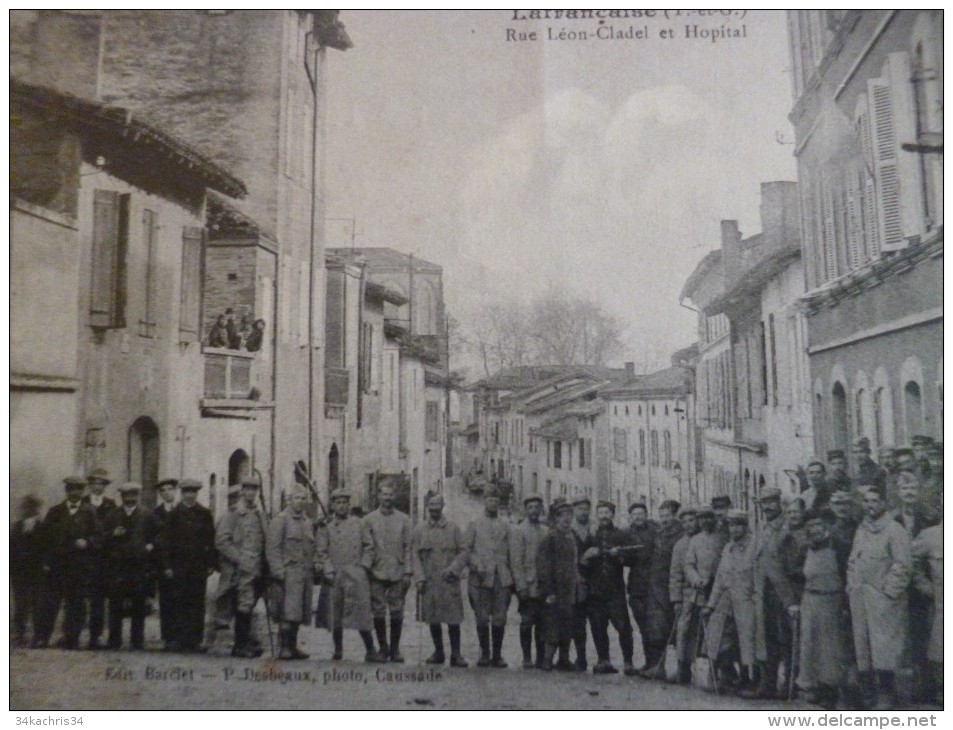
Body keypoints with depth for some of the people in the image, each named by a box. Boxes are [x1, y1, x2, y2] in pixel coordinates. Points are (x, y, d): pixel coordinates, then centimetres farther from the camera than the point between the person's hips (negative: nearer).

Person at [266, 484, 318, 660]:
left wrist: (315, 565, 11)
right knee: (289, 612, -11)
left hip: (306, 573, 7)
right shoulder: (280, 520, -4)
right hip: (289, 572, -7)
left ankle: (292, 646, 19)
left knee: (299, 613, 10)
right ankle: (284, 647, -5)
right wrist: (278, 571, -15)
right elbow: (272, 548, -9)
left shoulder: (308, 522, 18)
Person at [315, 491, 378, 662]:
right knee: (335, 615, 7)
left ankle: (370, 651, -3)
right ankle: (338, 649, 21)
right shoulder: (326, 526, 6)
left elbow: (367, 547, 13)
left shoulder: (358, 523, 10)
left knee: (361, 612, -7)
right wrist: (328, 571, -8)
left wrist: (364, 565, 4)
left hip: (356, 575, 0)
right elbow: (322, 552, 2)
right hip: (334, 576, 0)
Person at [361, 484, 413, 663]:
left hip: (398, 574, 1)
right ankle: (383, 646, 18)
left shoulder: (404, 520, 7)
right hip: (377, 574, 0)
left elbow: (408, 548, 5)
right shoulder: (369, 520, 6)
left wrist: (408, 573, -1)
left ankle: (395, 648, 16)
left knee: (397, 613, 2)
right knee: (378, 613, 2)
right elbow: (366, 547, 1)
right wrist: (365, 570, -8)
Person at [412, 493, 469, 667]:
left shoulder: (453, 528, 5)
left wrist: (453, 569, -11)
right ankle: (438, 652, 21)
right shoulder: (419, 530, 6)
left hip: (449, 581, -1)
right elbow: (416, 555, 4)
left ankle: (456, 654, 5)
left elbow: (463, 552, 3)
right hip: (429, 581, 1)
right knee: (433, 619, 8)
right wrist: (420, 578, -6)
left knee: (453, 619, -3)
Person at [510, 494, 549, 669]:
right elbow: (516, 561, -5)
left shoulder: (546, 531, 12)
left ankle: (541, 658, 12)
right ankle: (527, 658, 9)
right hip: (528, 585, -4)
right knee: (527, 622, -1)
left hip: (544, 585, 4)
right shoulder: (519, 530, -1)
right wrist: (521, 586, -11)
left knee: (542, 623, 5)